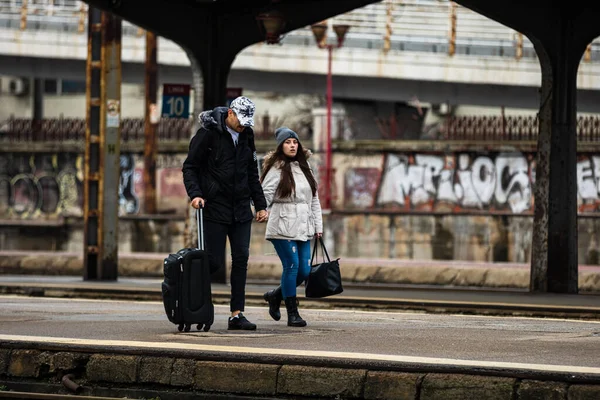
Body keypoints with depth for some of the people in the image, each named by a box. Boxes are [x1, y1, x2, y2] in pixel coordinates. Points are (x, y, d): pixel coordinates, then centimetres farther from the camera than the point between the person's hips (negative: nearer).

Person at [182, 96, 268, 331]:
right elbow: (190, 167, -6)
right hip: (215, 208, -5)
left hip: (240, 210, 6)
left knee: (241, 259, -2)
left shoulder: (246, 136, 12)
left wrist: (260, 205, 15)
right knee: (215, 262, -8)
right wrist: (195, 194, -20)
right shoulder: (208, 133, -7)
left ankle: (237, 314, 0)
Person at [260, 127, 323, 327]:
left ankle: (276, 295, 26)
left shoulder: (304, 168, 16)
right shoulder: (276, 168, -3)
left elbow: (314, 198, 19)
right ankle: (292, 314, -4)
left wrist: (318, 225, 15)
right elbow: (266, 195, -8)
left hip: (303, 228, 6)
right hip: (283, 228, -6)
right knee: (291, 266, -11)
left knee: (304, 270, 2)